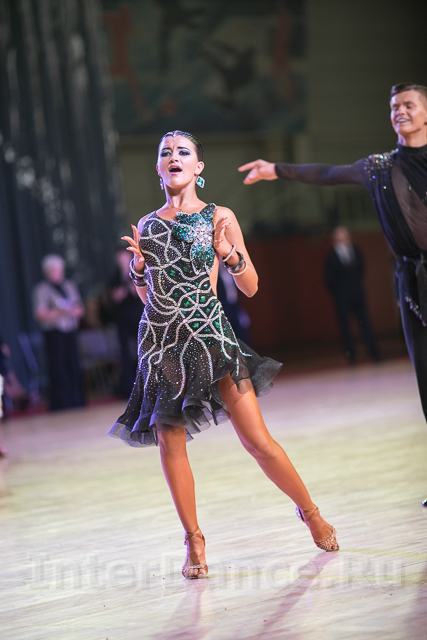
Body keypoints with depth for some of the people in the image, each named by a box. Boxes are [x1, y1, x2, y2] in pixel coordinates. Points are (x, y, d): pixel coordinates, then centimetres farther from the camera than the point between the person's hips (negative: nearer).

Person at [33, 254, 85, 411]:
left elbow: (80, 308, 18)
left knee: (75, 368, 3)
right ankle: (61, 406, -4)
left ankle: (78, 403, 11)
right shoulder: (42, 289, -1)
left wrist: (76, 311, -6)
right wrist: (60, 312, -19)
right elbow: (40, 314, -8)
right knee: (59, 370, -8)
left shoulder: (70, 286, 16)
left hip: (71, 333, 5)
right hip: (54, 334, -5)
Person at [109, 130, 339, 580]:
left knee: (257, 440, -7)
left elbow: (250, 287, 4)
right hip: (159, 339, 3)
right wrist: (138, 266, 1)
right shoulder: (146, 226, 11)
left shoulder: (219, 218, 3)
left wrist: (230, 253, -13)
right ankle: (194, 540, 18)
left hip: (210, 335, -3)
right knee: (170, 444, 3)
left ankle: (310, 511, 14)